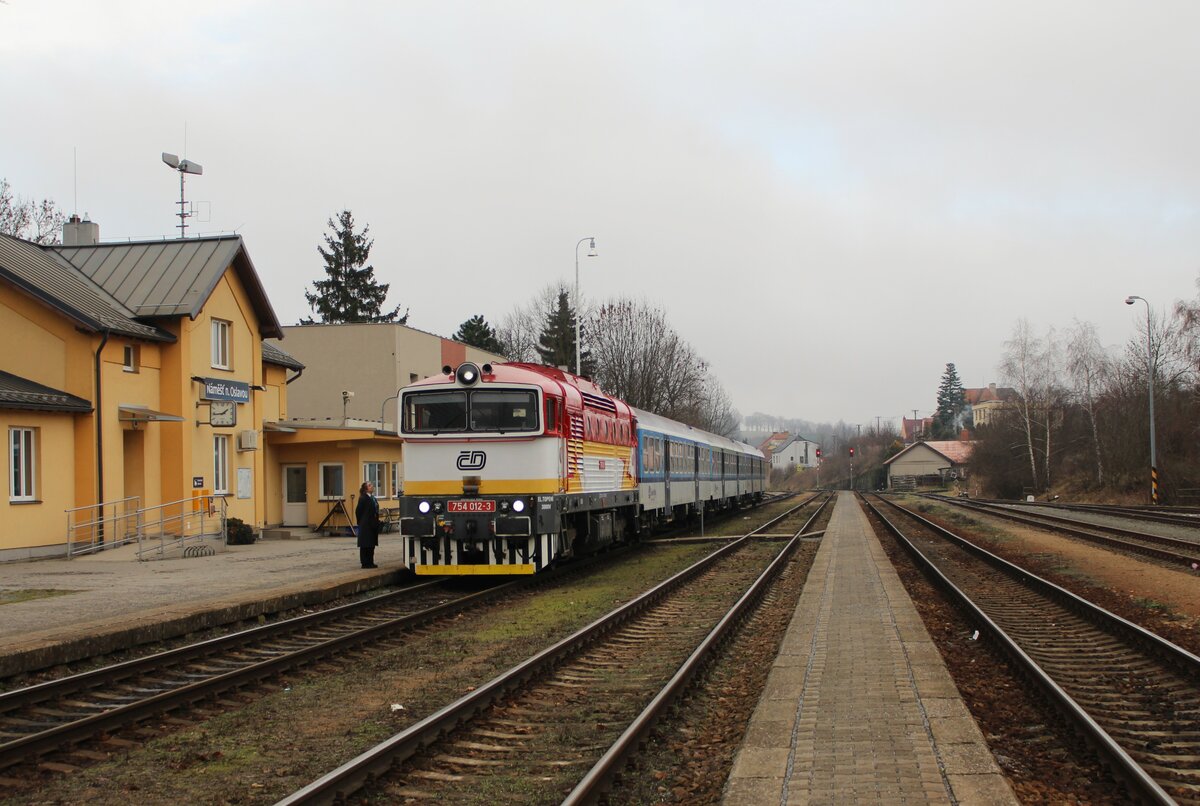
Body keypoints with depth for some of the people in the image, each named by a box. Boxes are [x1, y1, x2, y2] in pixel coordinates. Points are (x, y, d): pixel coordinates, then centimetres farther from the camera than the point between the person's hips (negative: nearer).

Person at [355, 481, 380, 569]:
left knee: (372, 544, 12)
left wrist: (376, 522, 12)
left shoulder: (373, 498, 13)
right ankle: (365, 563, 3)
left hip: (373, 525, 8)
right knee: (365, 545, -2)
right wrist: (360, 522, -7)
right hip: (366, 525, -8)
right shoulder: (363, 499, -12)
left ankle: (370, 562, 18)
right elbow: (358, 511, -12)